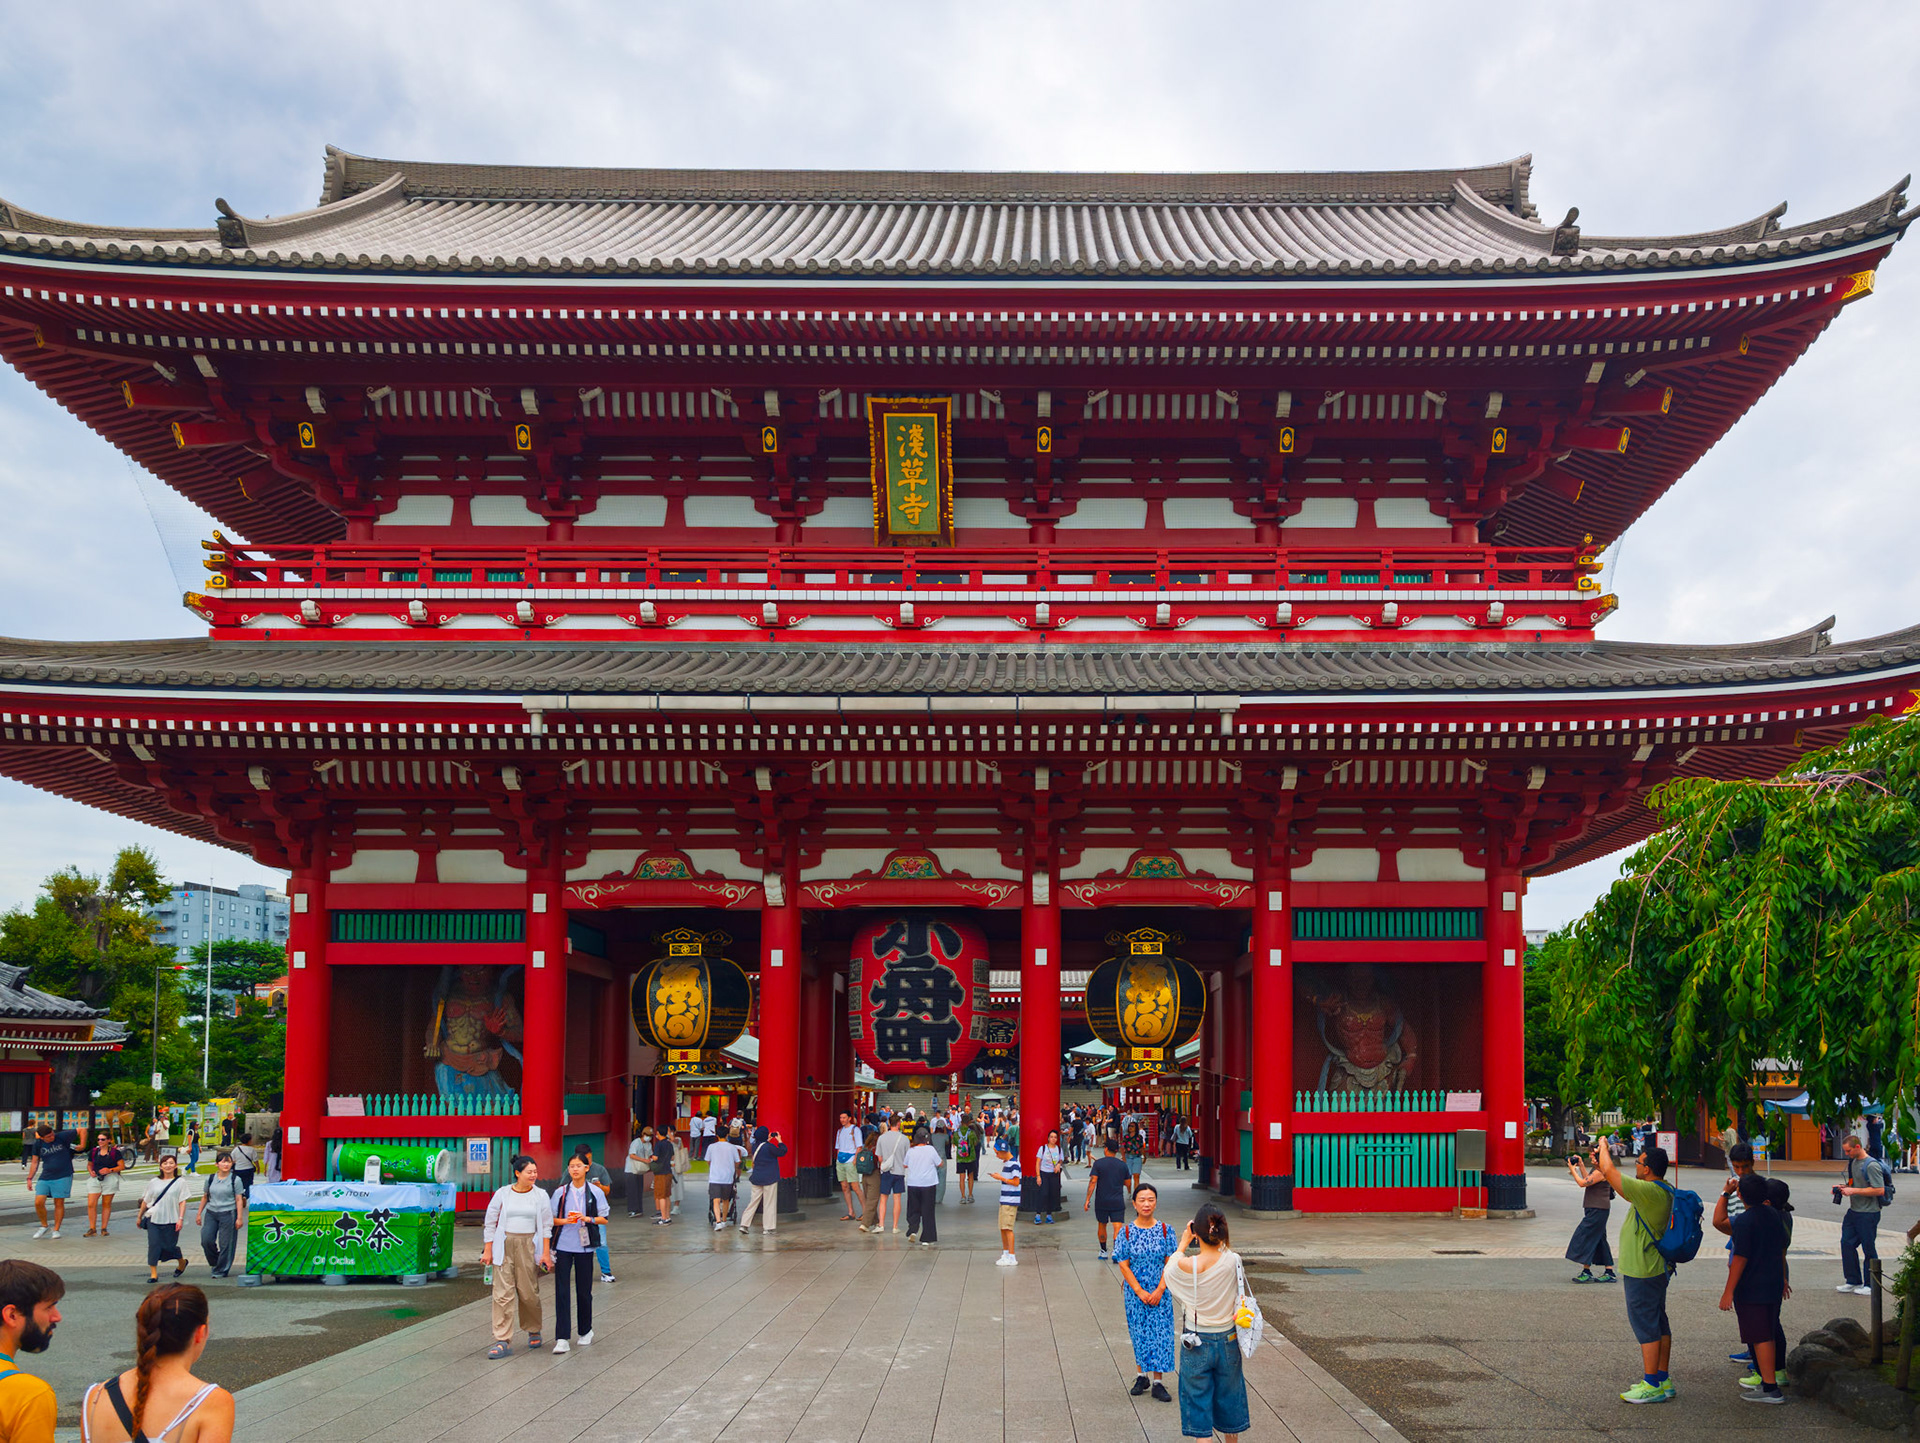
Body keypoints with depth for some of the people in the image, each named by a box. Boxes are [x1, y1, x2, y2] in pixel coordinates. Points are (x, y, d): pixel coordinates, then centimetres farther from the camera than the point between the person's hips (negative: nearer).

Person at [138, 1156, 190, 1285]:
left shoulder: (180, 1182, 1)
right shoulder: (154, 1182, 8)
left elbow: (182, 1201, -3)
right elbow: (145, 1201, 15)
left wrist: (180, 1218, -12)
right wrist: (139, 1217, 19)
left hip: (171, 1220, -2)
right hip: (153, 1219, 2)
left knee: (169, 1246, 4)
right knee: (153, 1245, -6)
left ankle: (182, 1262, 33)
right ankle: (153, 1273, 1)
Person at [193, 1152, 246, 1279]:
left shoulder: (235, 1180, -2)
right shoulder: (210, 1178, 7)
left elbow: (239, 1199, -3)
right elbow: (205, 1197, 17)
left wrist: (239, 1218, -8)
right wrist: (199, 1213, 14)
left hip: (228, 1213, -3)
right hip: (211, 1212, 4)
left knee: (225, 1243, -1)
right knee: (206, 1240, -3)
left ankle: (221, 1270, 12)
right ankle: (215, 1262, 23)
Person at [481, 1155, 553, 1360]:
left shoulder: (540, 1196, 4)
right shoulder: (502, 1194, 2)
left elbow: (546, 1226, 5)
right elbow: (491, 1222, 8)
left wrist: (546, 1253, -1)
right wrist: (487, 1250, 4)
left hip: (529, 1246, 0)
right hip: (504, 1246, 0)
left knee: (529, 1293, 2)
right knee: (503, 1293, -6)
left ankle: (533, 1331, 26)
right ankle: (503, 1341, -5)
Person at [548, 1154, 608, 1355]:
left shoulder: (595, 1192, 1)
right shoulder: (560, 1192, 3)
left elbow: (603, 1218, 3)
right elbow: (552, 1218, 7)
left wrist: (587, 1219, -15)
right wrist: (565, 1221, -13)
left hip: (584, 1247, 0)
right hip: (563, 1246, 0)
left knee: (584, 1291, 7)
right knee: (561, 1291, -6)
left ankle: (586, 1331, 26)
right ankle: (562, 1338, -5)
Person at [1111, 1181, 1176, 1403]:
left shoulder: (1165, 1230, -3)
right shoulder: (1126, 1232, -5)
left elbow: (1170, 1263, -3)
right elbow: (1124, 1265, -5)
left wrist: (1160, 1290, -12)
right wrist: (1140, 1292, -12)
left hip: (1160, 1293, 0)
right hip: (1135, 1292, 0)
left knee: (1161, 1333, -1)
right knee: (1139, 1333, 7)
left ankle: (1158, 1381, 6)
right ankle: (1142, 1376, 23)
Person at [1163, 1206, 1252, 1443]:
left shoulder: (1186, 1265, -21)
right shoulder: (1233, 1261, -16)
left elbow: (1168, 1272, 1)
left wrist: (1182, 1245, 7)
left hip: (1197, 1343, -3)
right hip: (1228, 1341, 3)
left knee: (1198, 1399, 10)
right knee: (1228, 1397, 22)